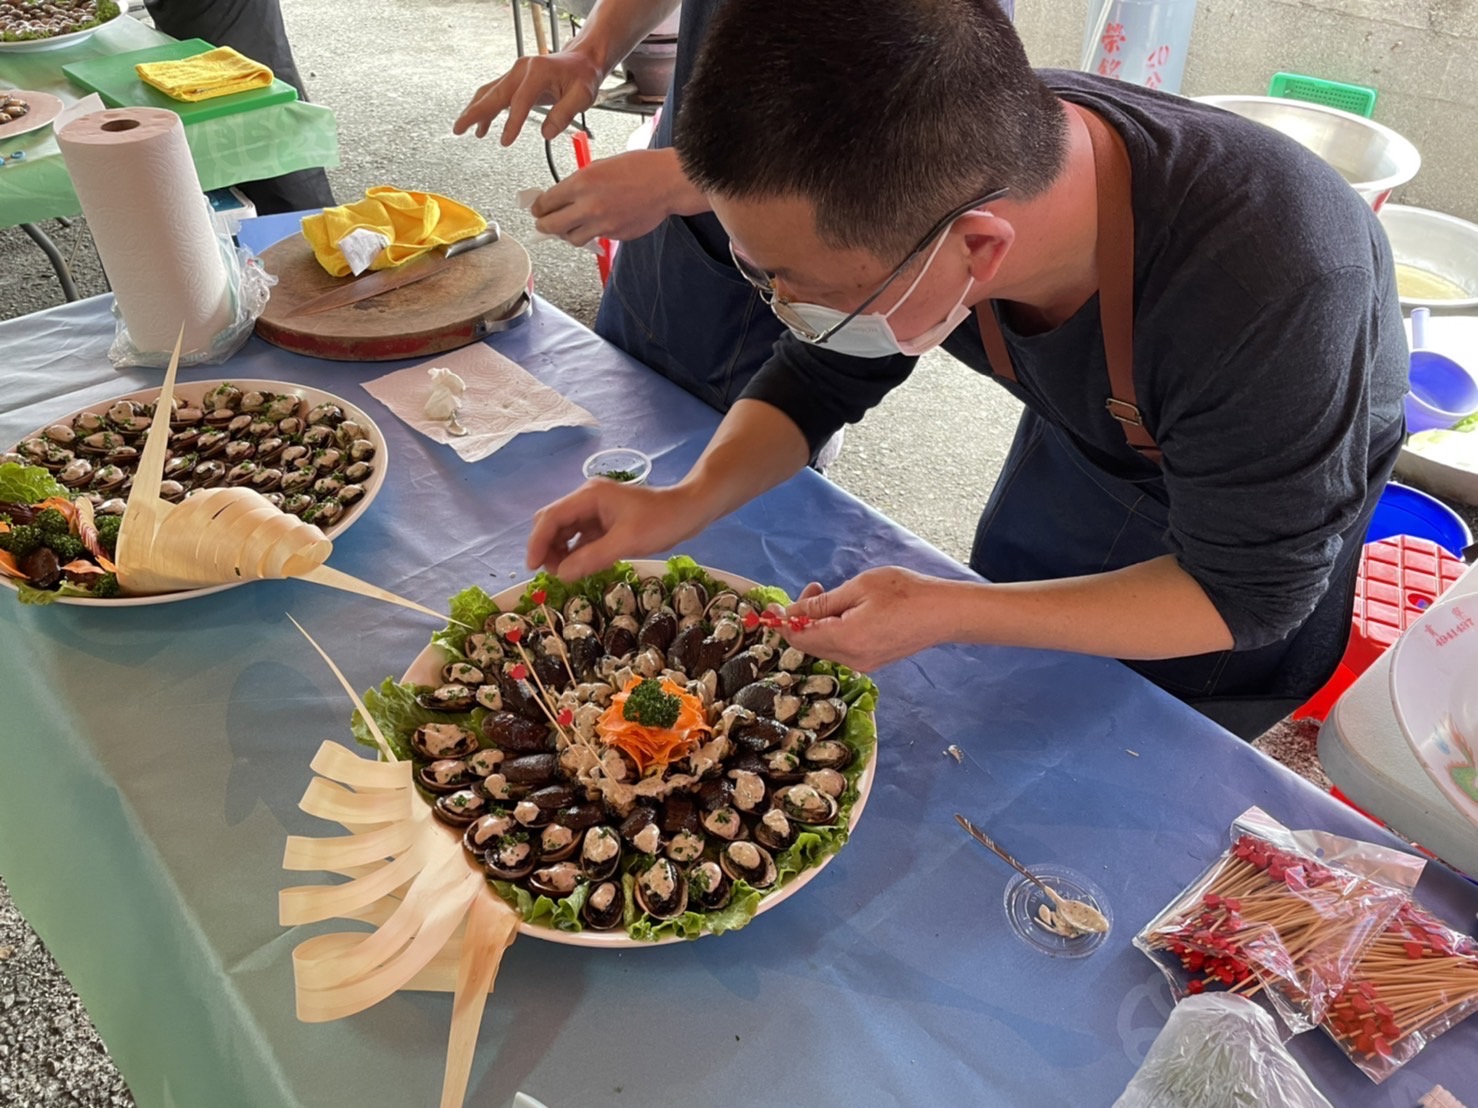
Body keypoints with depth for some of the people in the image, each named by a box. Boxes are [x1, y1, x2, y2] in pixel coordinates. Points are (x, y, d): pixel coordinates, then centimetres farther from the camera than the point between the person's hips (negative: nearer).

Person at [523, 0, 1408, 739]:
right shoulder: (902, 184, -30)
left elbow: (1248, 594, -32)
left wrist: (944, 616, -40)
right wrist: (692, 499, -29)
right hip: (1080, 449, 5)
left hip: (1269, 517, -4)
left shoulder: (1270, 289, -47)